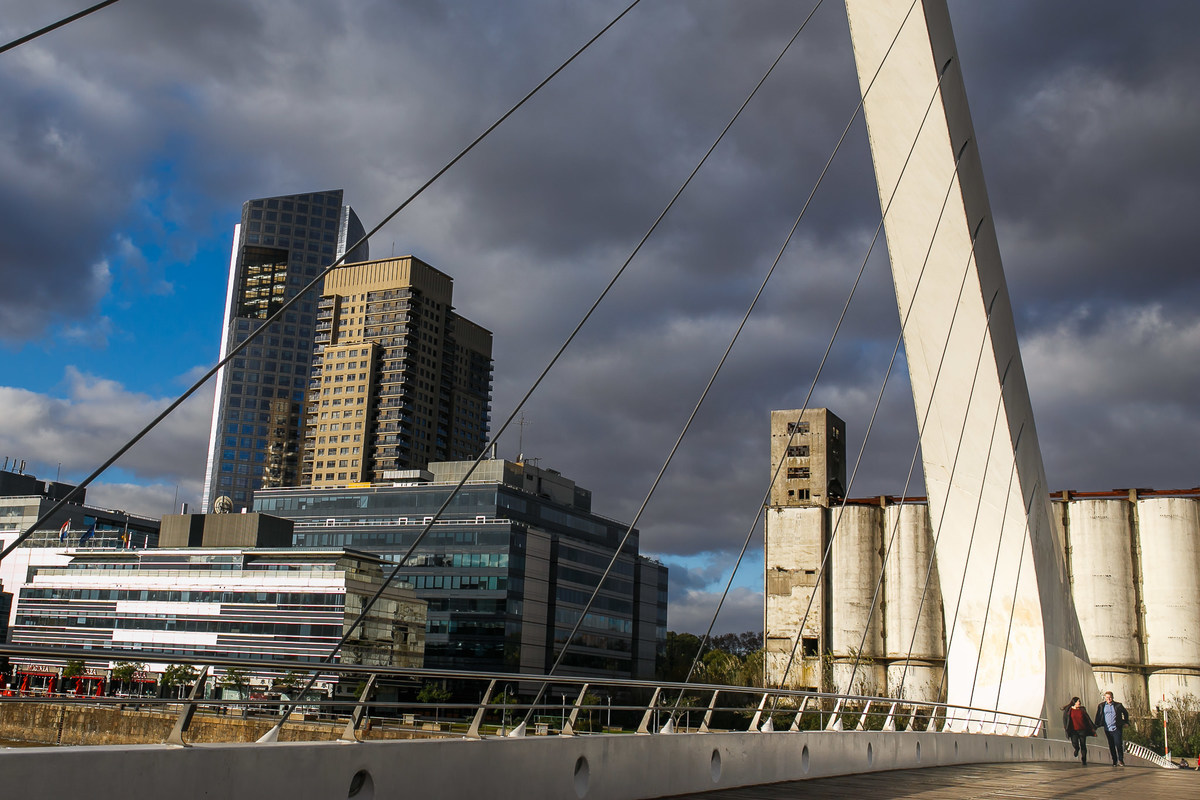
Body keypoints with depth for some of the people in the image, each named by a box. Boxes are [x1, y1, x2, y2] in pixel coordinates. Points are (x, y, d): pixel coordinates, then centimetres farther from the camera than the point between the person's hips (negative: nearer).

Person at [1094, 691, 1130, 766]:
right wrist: (1096, 726, 8)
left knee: (1118, 744, -8)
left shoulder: (1118, 705, 1)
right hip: (1107, 729, 2)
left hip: (1117, 729, -2)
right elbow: (1098, 716, 11)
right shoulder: (1101, 706, 5)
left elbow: (1125, 713, 17)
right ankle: (1114, 760, 21)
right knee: (1111, 746, 8)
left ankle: (1121, 760, 9)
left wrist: (1125, 722, 13)